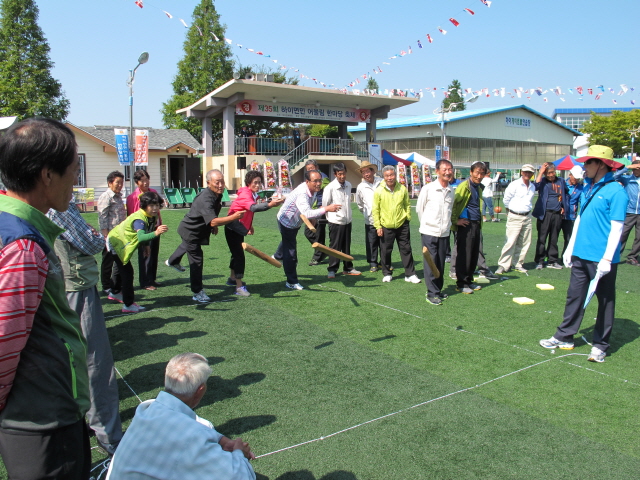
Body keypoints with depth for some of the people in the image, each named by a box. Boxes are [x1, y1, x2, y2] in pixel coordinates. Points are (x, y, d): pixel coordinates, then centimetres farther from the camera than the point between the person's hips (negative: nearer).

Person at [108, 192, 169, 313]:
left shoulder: (152, 217, -11)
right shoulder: (139, 219, -37)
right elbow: (141, 237, -57)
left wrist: (146, 245, 6)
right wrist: (155, 233, -72)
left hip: (121, 242, 10)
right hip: (116, 242, -10)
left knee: (123, 270, 27)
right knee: (127, 272, -11)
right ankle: (128, 305, -4)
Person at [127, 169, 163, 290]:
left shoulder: (154, 193, 7)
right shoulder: (133, 197, -10)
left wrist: (160, 223, 19)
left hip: (155, 226, 6)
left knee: (154, 253, 12)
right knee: (145, 254, -1)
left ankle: (152, 279, 25)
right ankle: (145, 282, 9)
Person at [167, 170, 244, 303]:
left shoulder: (217, 194, -9)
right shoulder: (205, 199, -39)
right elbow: (213, 221, -52)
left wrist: (214, 226, 3)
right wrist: (233, 217, -60)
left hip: (199, 230, 10)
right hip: (190, 231, -10)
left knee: (187, 246, 36)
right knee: (196, 260, -8)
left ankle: (172, 262, 66)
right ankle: (198, 293, 4)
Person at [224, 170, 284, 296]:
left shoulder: (253, 195, 4)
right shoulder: (245, 194, -26)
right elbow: (253, 208, -47)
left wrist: (250, 226, 12)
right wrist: (269, 204, -60)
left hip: (240, 229, 9)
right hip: (233, 228, -9)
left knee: (237, 253, 20)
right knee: (239, 255, -13)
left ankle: (232, 278, 38)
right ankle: (239, 287, -11)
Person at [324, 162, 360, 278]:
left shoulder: (349, 185, 6)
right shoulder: (330, 188, -14)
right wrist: (331, 216, -3)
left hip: (347, 221, 6)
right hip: (335, 222, -6)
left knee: (347, 246, 14)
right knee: (335, 247, 0)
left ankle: (348, 268, 24)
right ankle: (332, 270, 9)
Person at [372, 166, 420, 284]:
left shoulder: (402, 189, 0)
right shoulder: (379, 191, -5)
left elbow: (407, 205, 12)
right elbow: (375, 210, -1)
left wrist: (408, 217, 5)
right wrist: (378, 226, -5)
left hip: (402, 225, 1)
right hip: (386, 227, -1)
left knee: (406, 250, 5)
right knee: (385, 251, 6)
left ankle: (410, 274, 13)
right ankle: (387, 274, 23)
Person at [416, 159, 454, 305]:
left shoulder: (451, 191, 7)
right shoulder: (428, 189, -7)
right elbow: (419, 209, 1)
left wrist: (448, 225, 13)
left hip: (444, 233, 4)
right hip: (429, 233, -4)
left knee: (441, 263, 10)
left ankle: (438, 290, 23)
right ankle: (432, 293, 5)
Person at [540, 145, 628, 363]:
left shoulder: (615, 191, -12)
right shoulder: (588, 187, 11)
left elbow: (617, 227, -15)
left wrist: (607, 258, -19)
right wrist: (570, 248, 16)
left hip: (601, 258, -7)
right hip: (580, 255, 7)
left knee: (605, 301, 8)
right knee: (574, 297, 13)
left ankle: (600, 345, 18)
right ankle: (564, 337, 23)